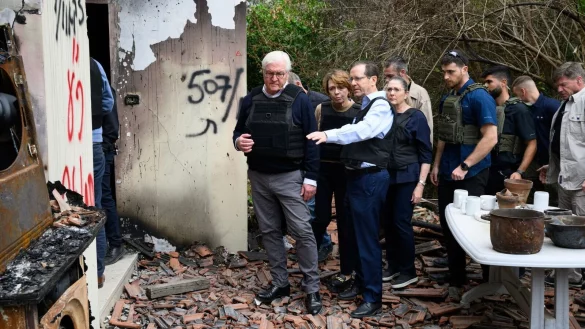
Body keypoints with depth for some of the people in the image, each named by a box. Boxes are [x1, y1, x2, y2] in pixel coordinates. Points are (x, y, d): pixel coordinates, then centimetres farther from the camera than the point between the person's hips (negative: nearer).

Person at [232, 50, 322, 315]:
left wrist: (310, 177, -10)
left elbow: (311, 141, -7)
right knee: (269, 231, 11)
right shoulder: (251, 100, 6)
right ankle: (280, 283, 24)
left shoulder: (299, 99, -6)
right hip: (258, 177, 5)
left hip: (289, 177, -4)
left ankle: (311, 288, 6)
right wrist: (238, 141, -10)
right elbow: (238, 131, 15)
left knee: (302, 231, -4)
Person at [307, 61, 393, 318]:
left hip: (370, 178, -9)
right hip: (357, 176, 9)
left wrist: (328, 135, -41)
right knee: (356, 234, 18)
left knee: (367, 238, -3)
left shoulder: (380, 106, -13)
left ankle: (373, 297, 6)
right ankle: (360, 282, 34)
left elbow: (361, 131, -31)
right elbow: (356, 133, 11)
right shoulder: (364, 106, 17)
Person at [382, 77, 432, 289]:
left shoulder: (416, 117, -6)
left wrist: (420, 184, -13)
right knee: (388, 222, 6)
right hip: (387, 176, 4)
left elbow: (426, 153, -6)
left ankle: (408, 271, 9)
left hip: (407, 177, -4)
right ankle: (393, 266, 21)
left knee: (401, 222, -4)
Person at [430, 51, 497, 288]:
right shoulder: (448, 98, 10)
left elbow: (490, 138, -20)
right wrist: (437, 165, 13)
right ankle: (455, 275, 25)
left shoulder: (479, 97, -13)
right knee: (447, 223, 11)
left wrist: (464, 166, -21)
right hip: (448, 173, 8)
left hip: (470, 174, -7)